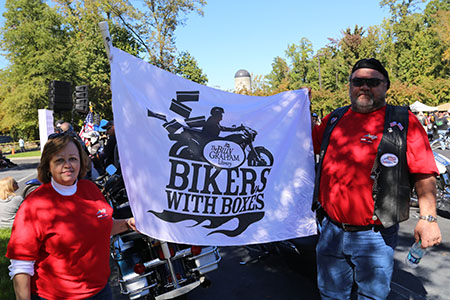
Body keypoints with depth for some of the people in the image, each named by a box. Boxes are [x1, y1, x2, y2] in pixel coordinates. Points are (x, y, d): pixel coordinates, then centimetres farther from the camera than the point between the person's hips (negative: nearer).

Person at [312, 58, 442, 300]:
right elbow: (312, 142, 24)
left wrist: (428, 217, -14)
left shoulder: (404, 122, -5)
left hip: (375, 237, -4)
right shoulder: (335, 119, 8)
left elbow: (424, 174, -7)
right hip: (330, 230, 4)